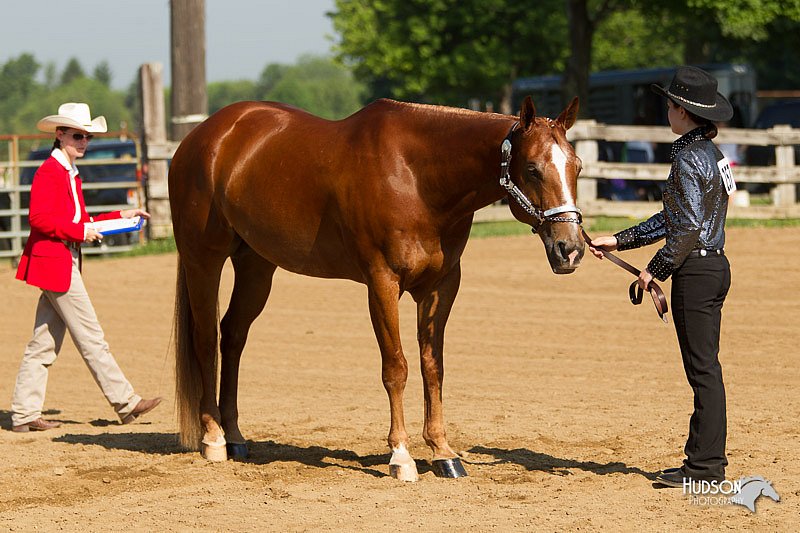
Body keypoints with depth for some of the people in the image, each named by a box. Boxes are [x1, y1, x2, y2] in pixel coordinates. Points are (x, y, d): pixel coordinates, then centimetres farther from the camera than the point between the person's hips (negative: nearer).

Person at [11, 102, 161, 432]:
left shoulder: (70, 174, 17)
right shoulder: (49, 172, -12)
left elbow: (79, 221, 21)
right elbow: (39, 219, -20)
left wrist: (120, 217, 15)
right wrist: (80, 232, -19)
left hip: (65, 264, 10)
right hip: (55, 264, -10)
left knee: (44, 343, 8)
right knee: (91, 339, -3)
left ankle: (24, 414, 9)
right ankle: (126, 404, 1)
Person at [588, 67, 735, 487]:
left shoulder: (689, 159, -16)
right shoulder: (708, 152, 14)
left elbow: (689, 228, -20)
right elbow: (673, 219, 19)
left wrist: (654, 270, -10)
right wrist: (618, 241, 18)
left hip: (696, 271, -10)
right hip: (714, 265, 10)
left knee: (703, 369, -5)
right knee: (704, 369, 14)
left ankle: (705, 466, 0)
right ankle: (706, 457, 20)